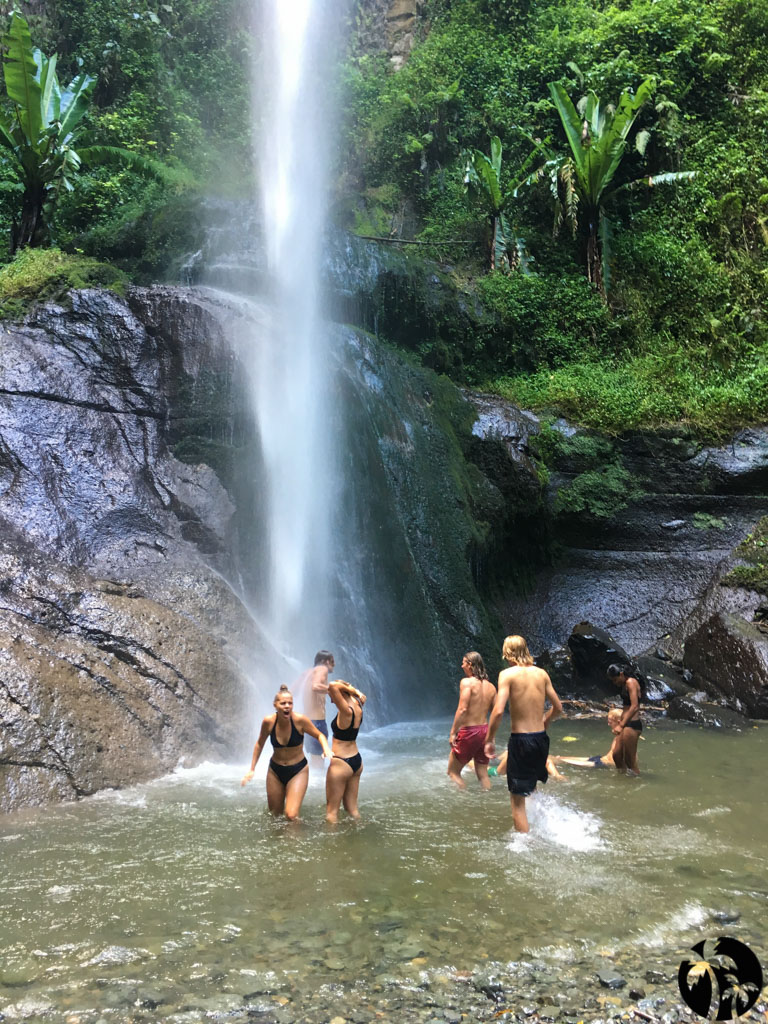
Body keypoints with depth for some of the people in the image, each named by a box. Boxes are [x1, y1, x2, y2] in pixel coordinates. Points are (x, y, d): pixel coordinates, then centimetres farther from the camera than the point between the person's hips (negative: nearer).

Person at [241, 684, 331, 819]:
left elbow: (319, 735, -7)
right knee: (274, 814, 14)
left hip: (298, 770, -2)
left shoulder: (300, 720, -22)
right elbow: (259, 744, 2)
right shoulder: (269, 721, -16)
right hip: (275, 771, 2)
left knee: (291, 815, -16)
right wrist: (252, 769, 4)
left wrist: (326, 748, -28)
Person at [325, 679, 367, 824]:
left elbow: (332, 686, -36)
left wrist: (348, 688, -20)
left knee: (331, 811, 5)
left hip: (341, 763, -8)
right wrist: (352, 690, 2)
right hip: (357, 761, 8)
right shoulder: (357, 707, -1)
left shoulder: (346, 711, -23)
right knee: (352, 808, 17)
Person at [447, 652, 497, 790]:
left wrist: (453, 732, -16)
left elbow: (462, 709, -20)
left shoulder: (467, 682, -11)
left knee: (453, 772, 6)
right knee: (483, 774, 15)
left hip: (469, 732, -7)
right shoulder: (490, 686, 8)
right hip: (485, 731, 7)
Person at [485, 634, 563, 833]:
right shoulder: (541, 673, 5)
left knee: (518, 801, 3)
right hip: (541, 738, 6)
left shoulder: (508, 674, -10)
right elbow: (558, 708, 11)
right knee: (532, 787, 27)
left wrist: (489, 740, -8)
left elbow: (498, 711, -19)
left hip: (521, 740, -6)